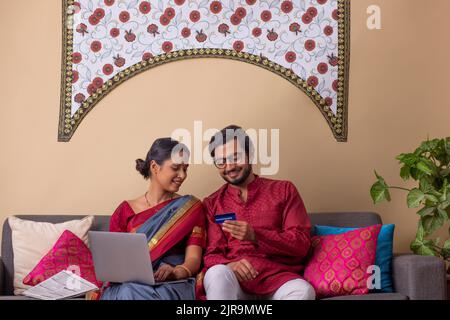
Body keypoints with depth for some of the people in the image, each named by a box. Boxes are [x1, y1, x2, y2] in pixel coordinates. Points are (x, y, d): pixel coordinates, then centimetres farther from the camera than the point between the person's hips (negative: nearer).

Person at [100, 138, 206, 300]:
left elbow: (193, 259, -1)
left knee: (136, 292, -35)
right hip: (128, 284, 1)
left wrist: (175, 272, -24)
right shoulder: (125, 210, 12)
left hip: (173, 285, -1)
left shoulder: (191, 207, 10)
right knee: (128, 293, -36)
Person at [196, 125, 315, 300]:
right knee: (218, 273, -35)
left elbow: (302, 244, 3)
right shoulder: (212, 203, 16)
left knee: (303, 290, -34)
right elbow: (211, 254, 9)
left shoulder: (284, 190, 12)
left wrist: (256, 236, -13)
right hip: (233, 279, 0)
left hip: (277, 277, 0)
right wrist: (229, 265, -16)